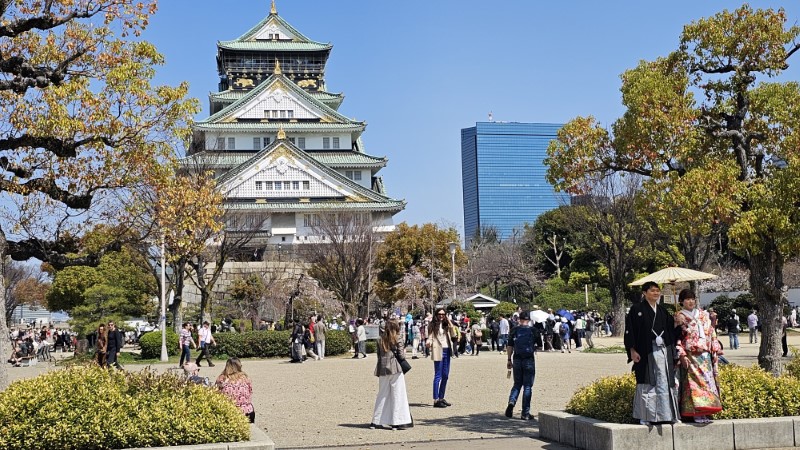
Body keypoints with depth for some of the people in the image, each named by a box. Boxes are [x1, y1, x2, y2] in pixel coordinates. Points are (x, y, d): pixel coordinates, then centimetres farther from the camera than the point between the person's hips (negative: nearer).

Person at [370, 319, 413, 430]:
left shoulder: (381, 340, 10)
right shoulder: (398, 339, -4)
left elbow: (379, 355, 11)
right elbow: (401, 356, -7)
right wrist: (404, 351, 12)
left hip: (383, 369, 5)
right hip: (395, 369, -5)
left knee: (382, 395, 13)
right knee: (397, 396, 1)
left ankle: (376, 421, 15)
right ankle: (397, 423, -1)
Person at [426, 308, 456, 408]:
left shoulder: (446, 325, 15)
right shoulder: (433, 325, -1)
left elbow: (453, 334, 3)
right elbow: (430, 337, -5)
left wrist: (449, 322, -2)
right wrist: (428, 343, -28)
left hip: (447, 351, 6)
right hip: (438, 352, -6)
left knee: (445, 376, 10)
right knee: (438, 376, -7)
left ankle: (441, 398, 18)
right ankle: (436, 400, -7)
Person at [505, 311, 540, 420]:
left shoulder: (514, 330, 0)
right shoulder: (534, 330, -3)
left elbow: (509, 347, 1)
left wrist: (509, 360, 9)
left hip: (517, 359, 2)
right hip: (529, 360, -2)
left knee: (517, 384, 16)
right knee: (527, 386, 4)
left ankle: (511, 402, -10)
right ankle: (525, 413, 4)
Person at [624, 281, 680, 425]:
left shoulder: (662, 310, 15)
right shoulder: (637, 309, -1)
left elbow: (671, 330, 18)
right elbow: (630, 330, -5)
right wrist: (632, 351, -11)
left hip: (662, 351, 5)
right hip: (645, 352, -4)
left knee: (664, 383, 1)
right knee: (646, 384, -2)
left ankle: (665, 414, 6)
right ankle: (645, 416, 4)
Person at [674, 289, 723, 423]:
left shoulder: (703, 315, 16)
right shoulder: (680, 316, 2)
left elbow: (712, 333, 16)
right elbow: (677, 338, -3)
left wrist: (715, 352, 9)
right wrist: (682, 355, -12)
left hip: (705, 355, 5)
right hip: (690, 356, -5)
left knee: (707, 381, 0)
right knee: (694, 383, -11)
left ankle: (705, 413, 3)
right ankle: (697, 413, -10)